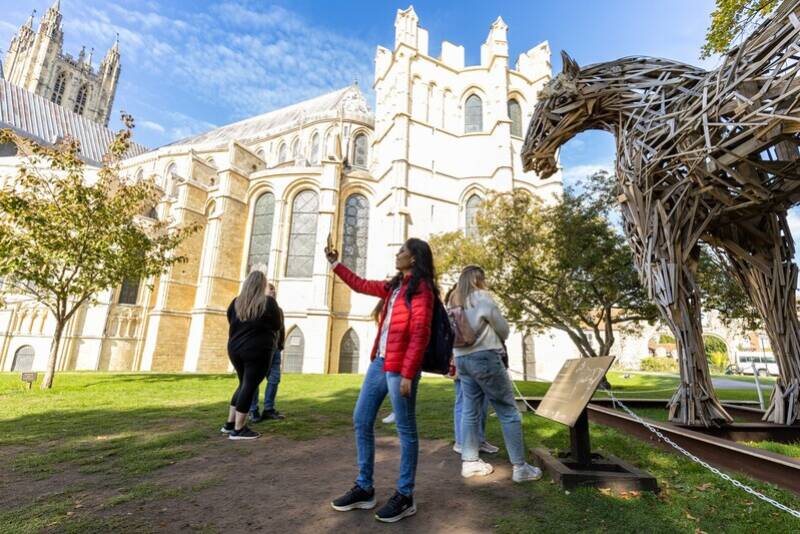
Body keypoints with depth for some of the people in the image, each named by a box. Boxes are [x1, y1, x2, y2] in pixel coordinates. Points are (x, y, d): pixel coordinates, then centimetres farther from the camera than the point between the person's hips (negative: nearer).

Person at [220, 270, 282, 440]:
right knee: (249, 387, 1)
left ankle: (230, 423, 25)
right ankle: (238, 430, 4)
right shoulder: (269, 302, -8)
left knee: (244, 384, 20)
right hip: (258, 350, -6)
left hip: (235, 348, 6)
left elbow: (231, 322, 17)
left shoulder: (236, 302, 5)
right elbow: (277, 326, 0)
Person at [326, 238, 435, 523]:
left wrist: (408, 374, -19)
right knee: (361, 421, 12)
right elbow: (360, 285, 27)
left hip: (400, 368, -9)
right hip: (379, 362, 9)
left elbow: (420, 335, -15)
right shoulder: (393, 286, 15)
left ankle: (405, 496, 19)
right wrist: (335, 263, 28)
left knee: (405, 430, 3)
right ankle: (364, 488, 26)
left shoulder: (421, 289, -8)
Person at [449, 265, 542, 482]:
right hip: (485, 357, -7)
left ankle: (469, 462, 16)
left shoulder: (452, 301, 13)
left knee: (470, 411, 11)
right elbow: (503, 328, 1)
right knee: (508, 412, 2)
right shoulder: (481, 297, -6)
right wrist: (496, 339, 22)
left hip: (461, 358, 7)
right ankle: (520, 467, 7)